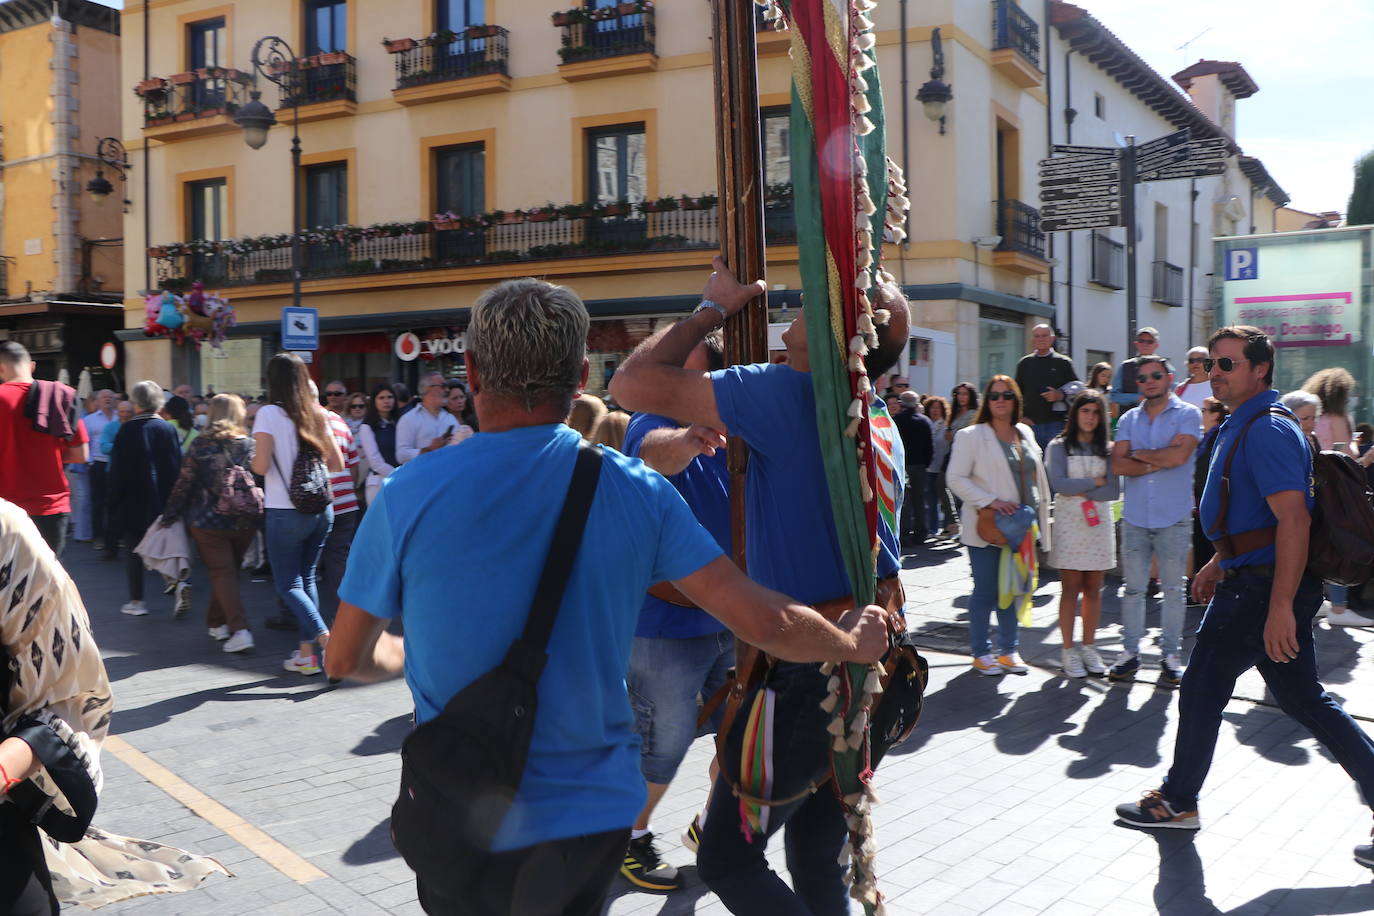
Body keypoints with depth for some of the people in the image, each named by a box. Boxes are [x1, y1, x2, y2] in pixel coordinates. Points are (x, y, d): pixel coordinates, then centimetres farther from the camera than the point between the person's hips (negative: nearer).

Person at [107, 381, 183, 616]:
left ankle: (136, 601, 10)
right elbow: (178, 465, 2)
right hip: (164, 500, 3)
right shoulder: (168, 429, -1)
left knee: (134, 549, 7)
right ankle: (179, 582, -13)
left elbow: (117, 468, -7)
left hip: (133, 500, -3)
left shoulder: (127, 430, -9)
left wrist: (115, 499, 3)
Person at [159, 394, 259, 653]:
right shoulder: (250, 444, 0)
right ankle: (216, 622, 30)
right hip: (244, 522, 3)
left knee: (222, 574, -1)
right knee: (230, 571, 17)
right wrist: (258, 516, 10)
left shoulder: (200, 444, -5)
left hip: (208, 522, -3)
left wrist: (170, 515, 6)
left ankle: (240, 629, -14)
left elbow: (184, 484, -4)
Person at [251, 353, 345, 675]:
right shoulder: (317, 414, 6)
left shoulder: (270, 414, -10)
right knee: (307, 579, 16)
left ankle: (327, 639, -14)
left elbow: (261, 466, -15)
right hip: (321, 510, 5)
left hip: (286, 513, -5)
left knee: (288, 584, 3)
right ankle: (305, 652, 18)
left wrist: (252, 459, 7)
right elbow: (337, 464, 9)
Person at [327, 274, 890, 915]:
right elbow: (766, 623, -10)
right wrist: (854, 642, 9)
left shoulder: (408, 496, -13)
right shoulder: (635, 491, -10)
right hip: (596, 809, 2)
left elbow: (346, 660, -1)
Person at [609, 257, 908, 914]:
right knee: (819, 863, 21)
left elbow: (633, 385, -19)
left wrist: (714, 307, -6)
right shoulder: (882, 424, 8)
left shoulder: (791, 394, -18)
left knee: (728, 861, 7)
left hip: (803, 678, -8)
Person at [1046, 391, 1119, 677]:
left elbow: (1114, 490, -1)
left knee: (1093, 589, 5)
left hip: (1099, 522, 3)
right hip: (1069, 522, -3)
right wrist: (1096, 482, -5)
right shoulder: (1059, 447, 2)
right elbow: (1059, 484, -12)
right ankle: (1068, 651, 1)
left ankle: (1089, 648, 14)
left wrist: (1081, 491, -9)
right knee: (1071, 587, -3)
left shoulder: (1106, 449, 9)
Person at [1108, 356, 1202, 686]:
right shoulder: (1129, 419, 10)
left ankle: (1171, 655, 14)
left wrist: (1139, 454, -5)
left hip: (1174, 519, -3)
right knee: (1133, 589, 7)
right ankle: (1129, 652, 15)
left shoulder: (1188, 414, 0)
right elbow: (1118, 464, -2)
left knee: (1173, 590, 5)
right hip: (1134, 517, 3)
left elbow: (1179, 454, -17)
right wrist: (1160, 461, -11)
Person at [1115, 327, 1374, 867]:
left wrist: (1280, 607, -29)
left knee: (1203, 688, 3)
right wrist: (1221, 564, 28)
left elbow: (1293, 519, -26)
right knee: (1305, 701, 13)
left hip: (1263, 588, -10)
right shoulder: (1243, 426, 15)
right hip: (1253, 580, 10)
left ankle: (1178, 801, 19)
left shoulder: (1266, 430, -18)